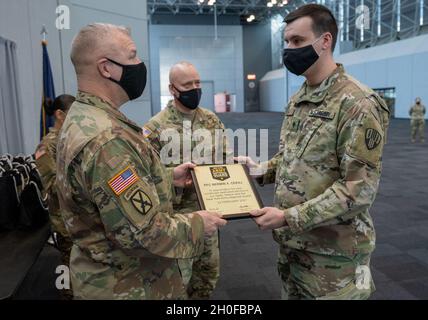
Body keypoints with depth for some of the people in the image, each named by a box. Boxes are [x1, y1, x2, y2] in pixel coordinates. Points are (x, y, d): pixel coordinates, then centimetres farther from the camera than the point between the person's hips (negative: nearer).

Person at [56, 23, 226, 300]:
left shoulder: (82, 117, 2)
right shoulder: (104, 138, -32)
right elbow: (146, 233, -32)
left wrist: (169, 177, 6)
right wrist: (197, 224, -15)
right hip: (128, 285, -9)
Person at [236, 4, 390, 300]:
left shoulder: (358, 104, -19)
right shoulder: (298, 100, 8)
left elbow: (359, 190, -23)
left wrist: (288, 217, -23)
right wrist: (260, 171, 3)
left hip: (332, 251, -7)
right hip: (291, 242, 8)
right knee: (292, 294, 22)